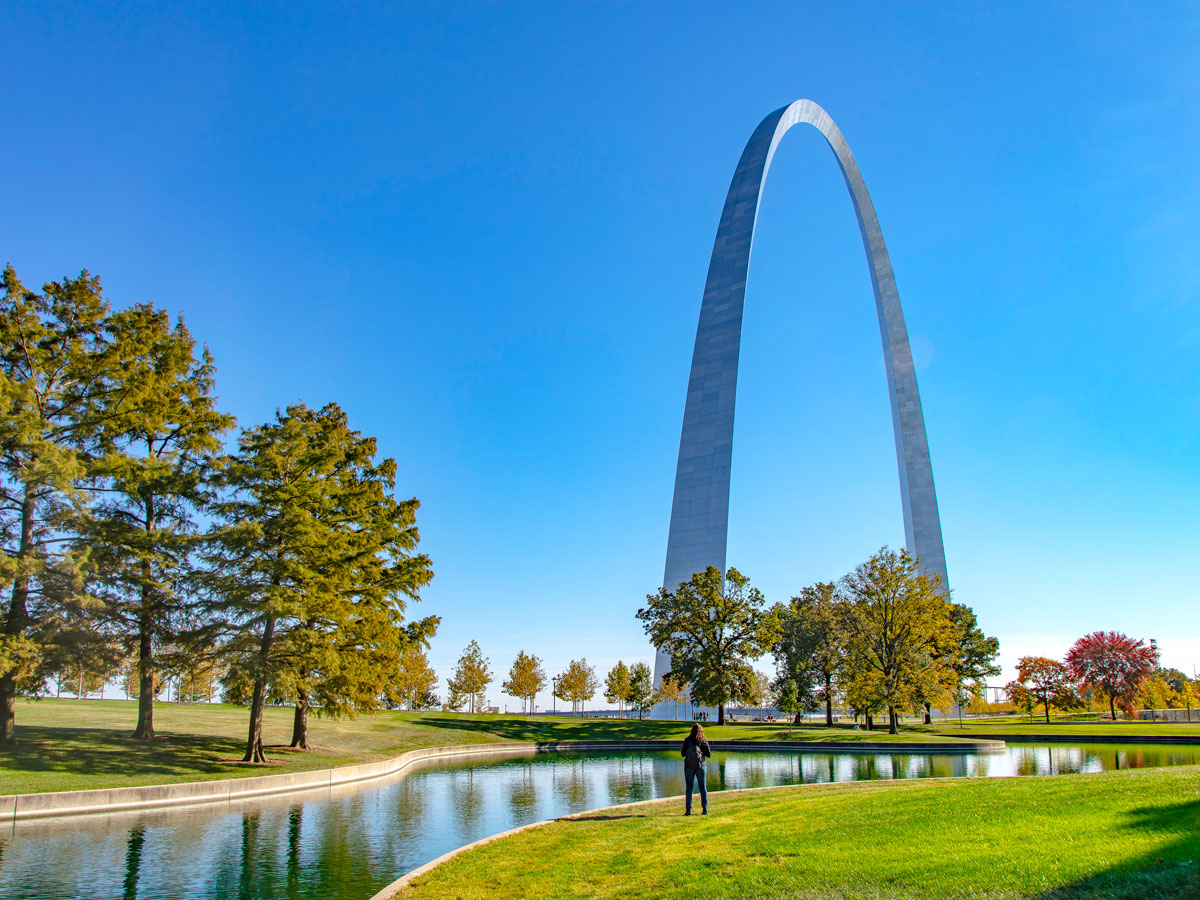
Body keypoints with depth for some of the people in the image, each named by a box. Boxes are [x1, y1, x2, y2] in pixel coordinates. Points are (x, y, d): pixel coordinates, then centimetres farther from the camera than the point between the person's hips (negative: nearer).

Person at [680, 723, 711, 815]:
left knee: (689, 788, 4)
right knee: (703, 787, 8)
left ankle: (688, 810, 1)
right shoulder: (703, 740, -3)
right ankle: (705, 810, 7)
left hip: (689, 766, 0)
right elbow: (709, 754, -2)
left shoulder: (687, 740, -3)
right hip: (700, 765, 0)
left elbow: (682, 754, -2)